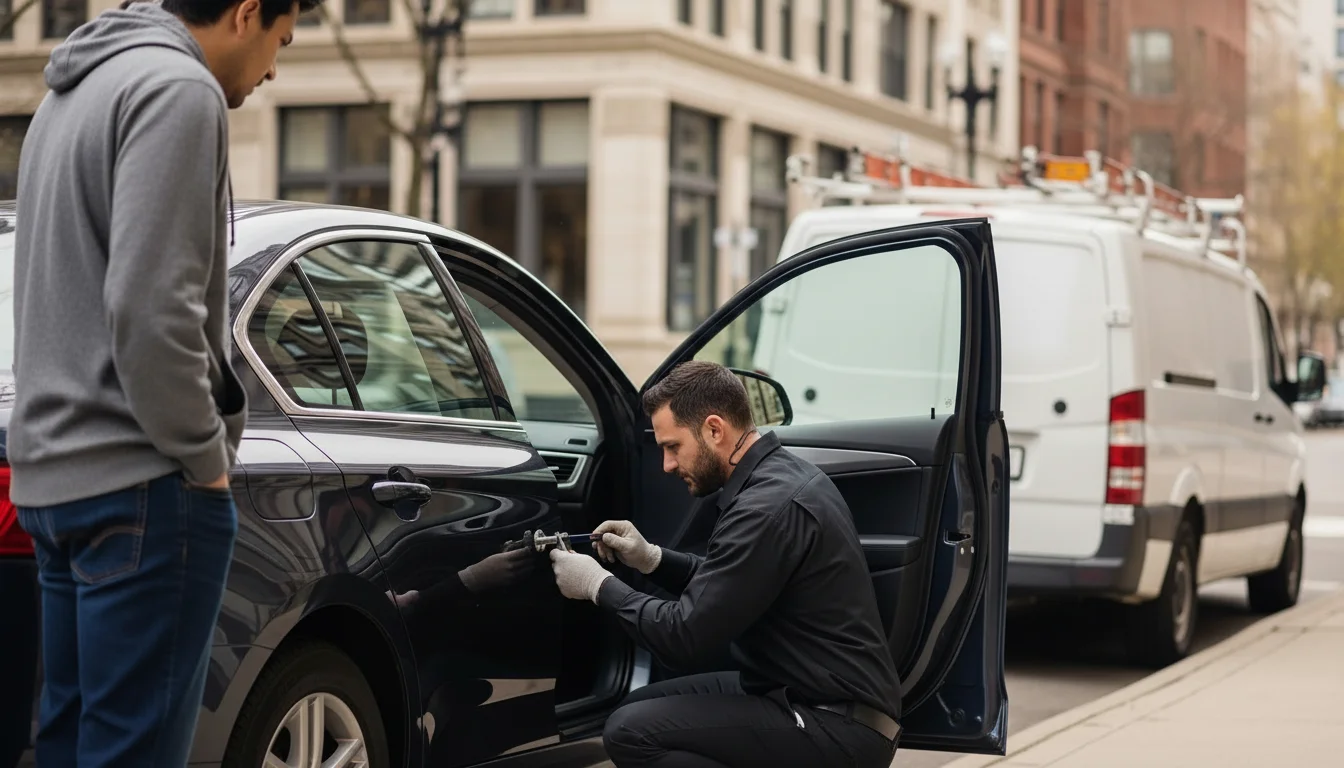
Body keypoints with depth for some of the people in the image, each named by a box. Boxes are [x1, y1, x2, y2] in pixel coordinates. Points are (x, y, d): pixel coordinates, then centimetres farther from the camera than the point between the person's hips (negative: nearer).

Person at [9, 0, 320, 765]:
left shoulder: (76, 91, 19)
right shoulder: (176, 89, -13)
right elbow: (150, 309, -22)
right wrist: (205, 459, -11)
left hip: (53, 473, 10)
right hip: (143, 483, -10)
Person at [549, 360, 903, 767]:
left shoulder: (769, 508, -22)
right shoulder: (781, 474, 9)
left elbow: (685, 638, -20)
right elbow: (720, 584, 24)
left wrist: (599, 585, -6)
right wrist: (651, 559, 9)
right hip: (829, 697, 10)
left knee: (630, 732, -18)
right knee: (641, 708, 14)